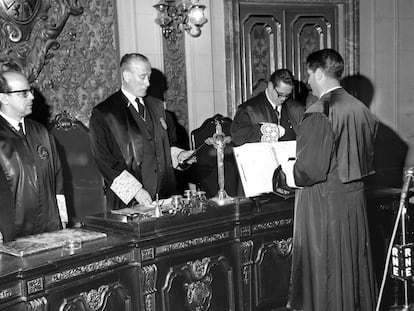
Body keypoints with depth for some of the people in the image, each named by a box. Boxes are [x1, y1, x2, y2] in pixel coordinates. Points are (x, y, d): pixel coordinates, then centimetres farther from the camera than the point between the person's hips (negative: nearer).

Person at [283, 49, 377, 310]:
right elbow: (367, 159, 12)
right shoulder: (361, 109, 4)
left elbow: (311, 168, -20)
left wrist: (289, 169, -1)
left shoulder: (320, 113, -19)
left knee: (324, 274, 5)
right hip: (355, 199, 7)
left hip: (324, 203, -7)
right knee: (355, 264, 18)